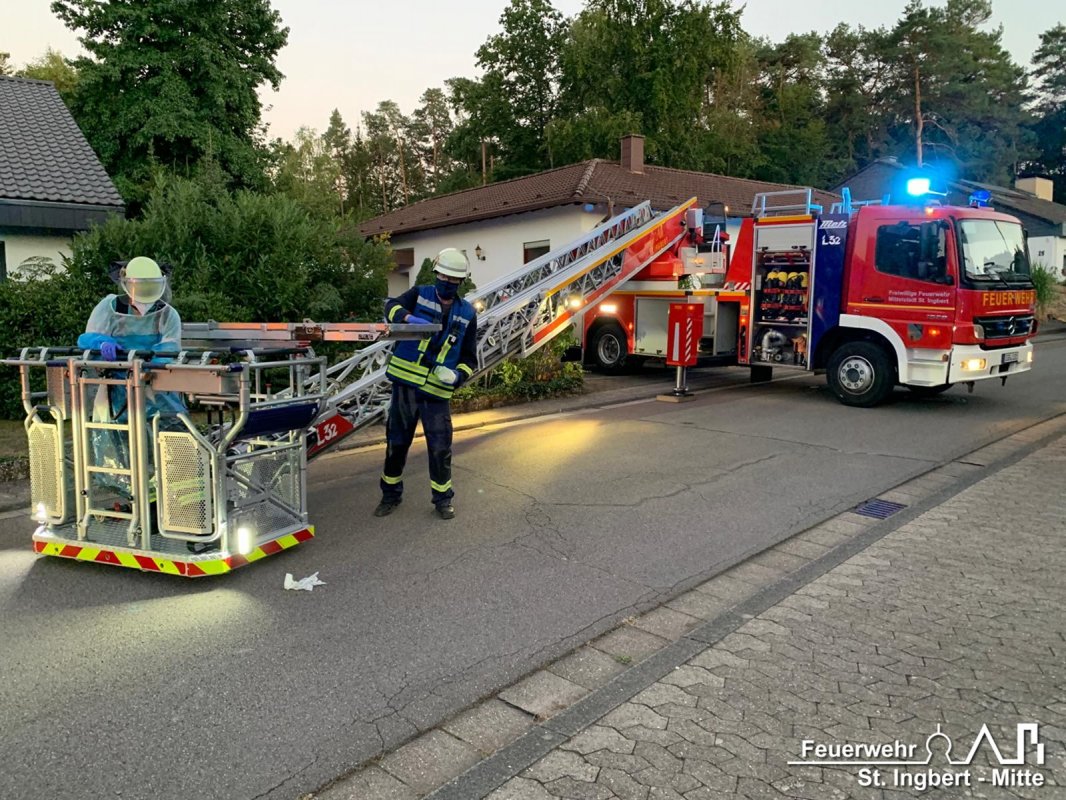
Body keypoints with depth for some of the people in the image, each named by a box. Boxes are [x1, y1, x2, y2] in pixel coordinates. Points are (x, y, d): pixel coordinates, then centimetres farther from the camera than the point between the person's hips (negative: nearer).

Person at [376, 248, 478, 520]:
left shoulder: (467, 314, 6)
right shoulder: (419, 294, 4)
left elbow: (469, 357, 9)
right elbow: (392, 306, -15)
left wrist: (459, 374, -11)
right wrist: (410, 318, -35)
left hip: (437, 392, 0)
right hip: (405, 384, 0)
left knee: (440, 448, 1)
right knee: (396, 442, 11)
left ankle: (443, 499, 21)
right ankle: (391, 495, 29)